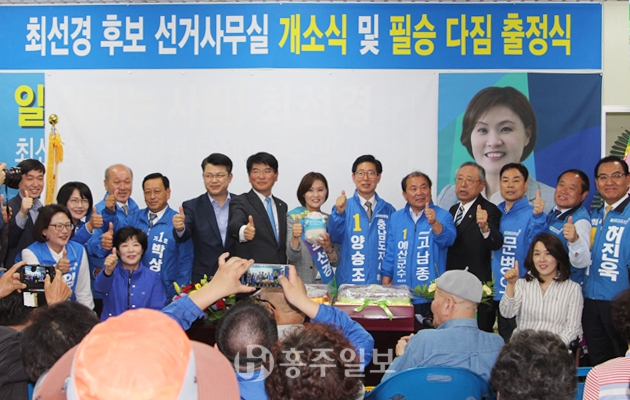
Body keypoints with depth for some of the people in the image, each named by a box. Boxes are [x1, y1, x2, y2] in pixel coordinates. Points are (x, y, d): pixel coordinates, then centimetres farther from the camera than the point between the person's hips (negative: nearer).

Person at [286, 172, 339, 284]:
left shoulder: (330, 220, 7)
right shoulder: (292, 218, -1)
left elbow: (336, 262, 8)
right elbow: (292, 257, -9)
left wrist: (328, 249, -11)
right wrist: (295, 237, -26)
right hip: (299, 283, -2)